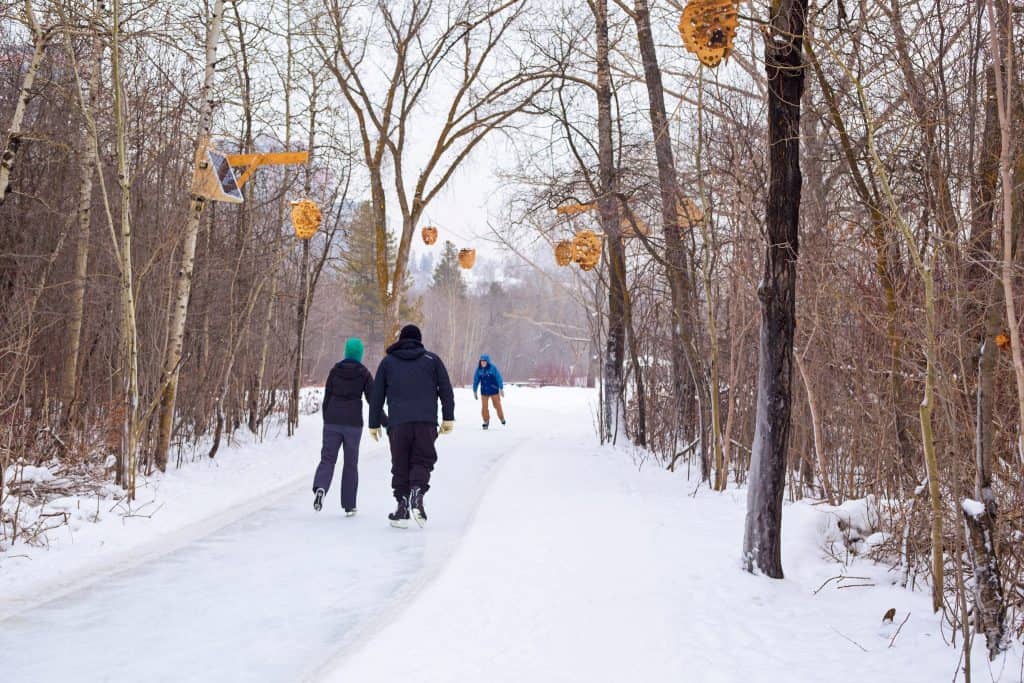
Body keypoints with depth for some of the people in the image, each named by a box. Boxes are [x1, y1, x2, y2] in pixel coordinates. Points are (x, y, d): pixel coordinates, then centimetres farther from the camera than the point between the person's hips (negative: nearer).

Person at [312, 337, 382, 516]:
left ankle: (320, 487, -24)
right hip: (353, 423, -1)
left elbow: (326, 398, 6)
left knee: (327, 458, 5)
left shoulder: (335, 371, 4)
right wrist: (385, 421, 5)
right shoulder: (364, 374, -2)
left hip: (332, 421, 1)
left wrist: (326, 421, 15)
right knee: (351, 464, 9)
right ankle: (349, 506, 12)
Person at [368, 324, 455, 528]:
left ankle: (402, 504, 1)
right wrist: (448, 417, 5)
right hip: (426, 421, 0)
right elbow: (446, 390, 6)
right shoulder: (432, 360, 14)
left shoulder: (388, 362, 16)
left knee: (400, 465, 8)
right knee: (422, 461, 6)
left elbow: (377, 395, 13)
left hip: (398, 423, 1)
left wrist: (374, 423, 16)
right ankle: (417, 492, -19)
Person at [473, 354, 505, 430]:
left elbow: (499, 378, -9)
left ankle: (502, 419, 27)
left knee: (497, 405, 5)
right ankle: (486, 422, 16)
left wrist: (501, 389, -10)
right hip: (484, 391, 3)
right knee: (484, 407, 1)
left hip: (494, 390, -3)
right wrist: (474, 391, 11)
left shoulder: (493, 368, -10)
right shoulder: (479, 369, -1)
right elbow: (476, 380, 8)